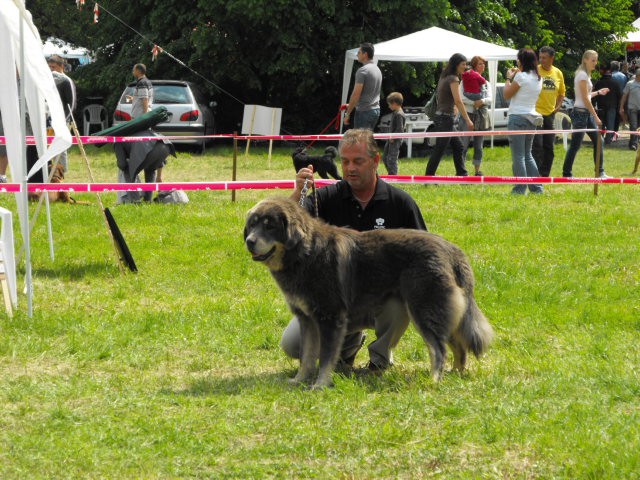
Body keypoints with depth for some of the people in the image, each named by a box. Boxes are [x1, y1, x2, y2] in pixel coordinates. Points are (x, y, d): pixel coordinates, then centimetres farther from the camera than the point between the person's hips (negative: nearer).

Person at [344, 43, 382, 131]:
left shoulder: (362, 71, -14)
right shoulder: (378, 70, 14)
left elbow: (356, 94, -18)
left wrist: (347, 114, -12)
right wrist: (350, 105, 25)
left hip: (364, 111, -9)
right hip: (376, 110, 9)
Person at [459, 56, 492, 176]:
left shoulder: (486, 83, 15)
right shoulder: (466, 80, 2)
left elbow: (489, 99, 2)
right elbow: (461, 97, -10)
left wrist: (482, 101, -18)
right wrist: (473, 103, -19)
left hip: (481, 116, 4)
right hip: (467, 114, -4)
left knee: (479, 146, 8)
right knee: (464, 144, -8)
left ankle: (478, 170, 14)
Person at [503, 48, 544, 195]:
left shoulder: (521, 76, -12)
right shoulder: (538, 78, 10)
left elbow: (507, 95, -6)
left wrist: (509, 78, 8)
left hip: (517, 118, -8)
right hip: (531, 118, 8)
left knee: (518, 155, -5)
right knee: (527, 154, 17)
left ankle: (520, 188, -7)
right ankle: (536, 186, 15)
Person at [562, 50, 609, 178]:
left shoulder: (586, 74, 16)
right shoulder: (582, 75, -14)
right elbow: (585, 98, -17)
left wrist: (598, 92, 17)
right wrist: (596, 117, -16)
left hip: (587, 113, 10)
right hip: (580, 113, -10)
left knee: (598, 141, 8)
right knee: (575, 145, -5)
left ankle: (600, 172, 13)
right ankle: (566, 174, 1)